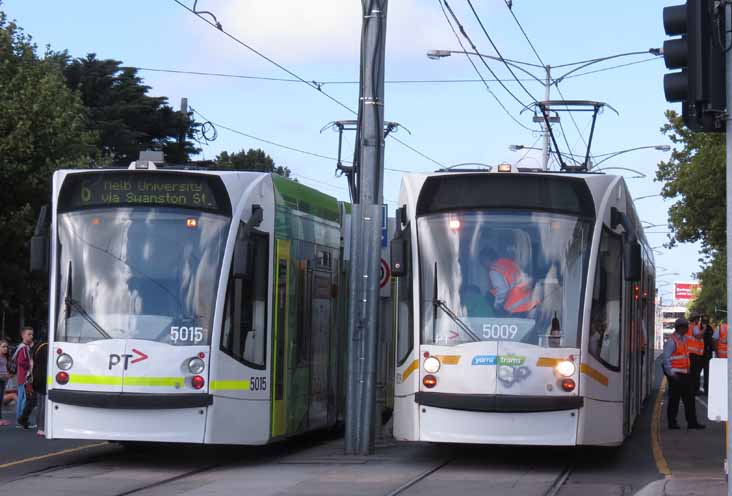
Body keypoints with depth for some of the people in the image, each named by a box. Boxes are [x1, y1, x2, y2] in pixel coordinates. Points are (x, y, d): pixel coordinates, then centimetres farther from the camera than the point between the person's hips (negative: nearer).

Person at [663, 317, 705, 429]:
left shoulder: (684, 339, 14)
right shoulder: (671, 341, -13)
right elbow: (666, 358, -16)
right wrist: (671, 373, -21)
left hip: (685, 374, 8)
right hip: (676, 375, -8)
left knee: (689, 399, 8)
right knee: (674, 399, 0)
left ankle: (692, 422, 11)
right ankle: (672, 422, 8)